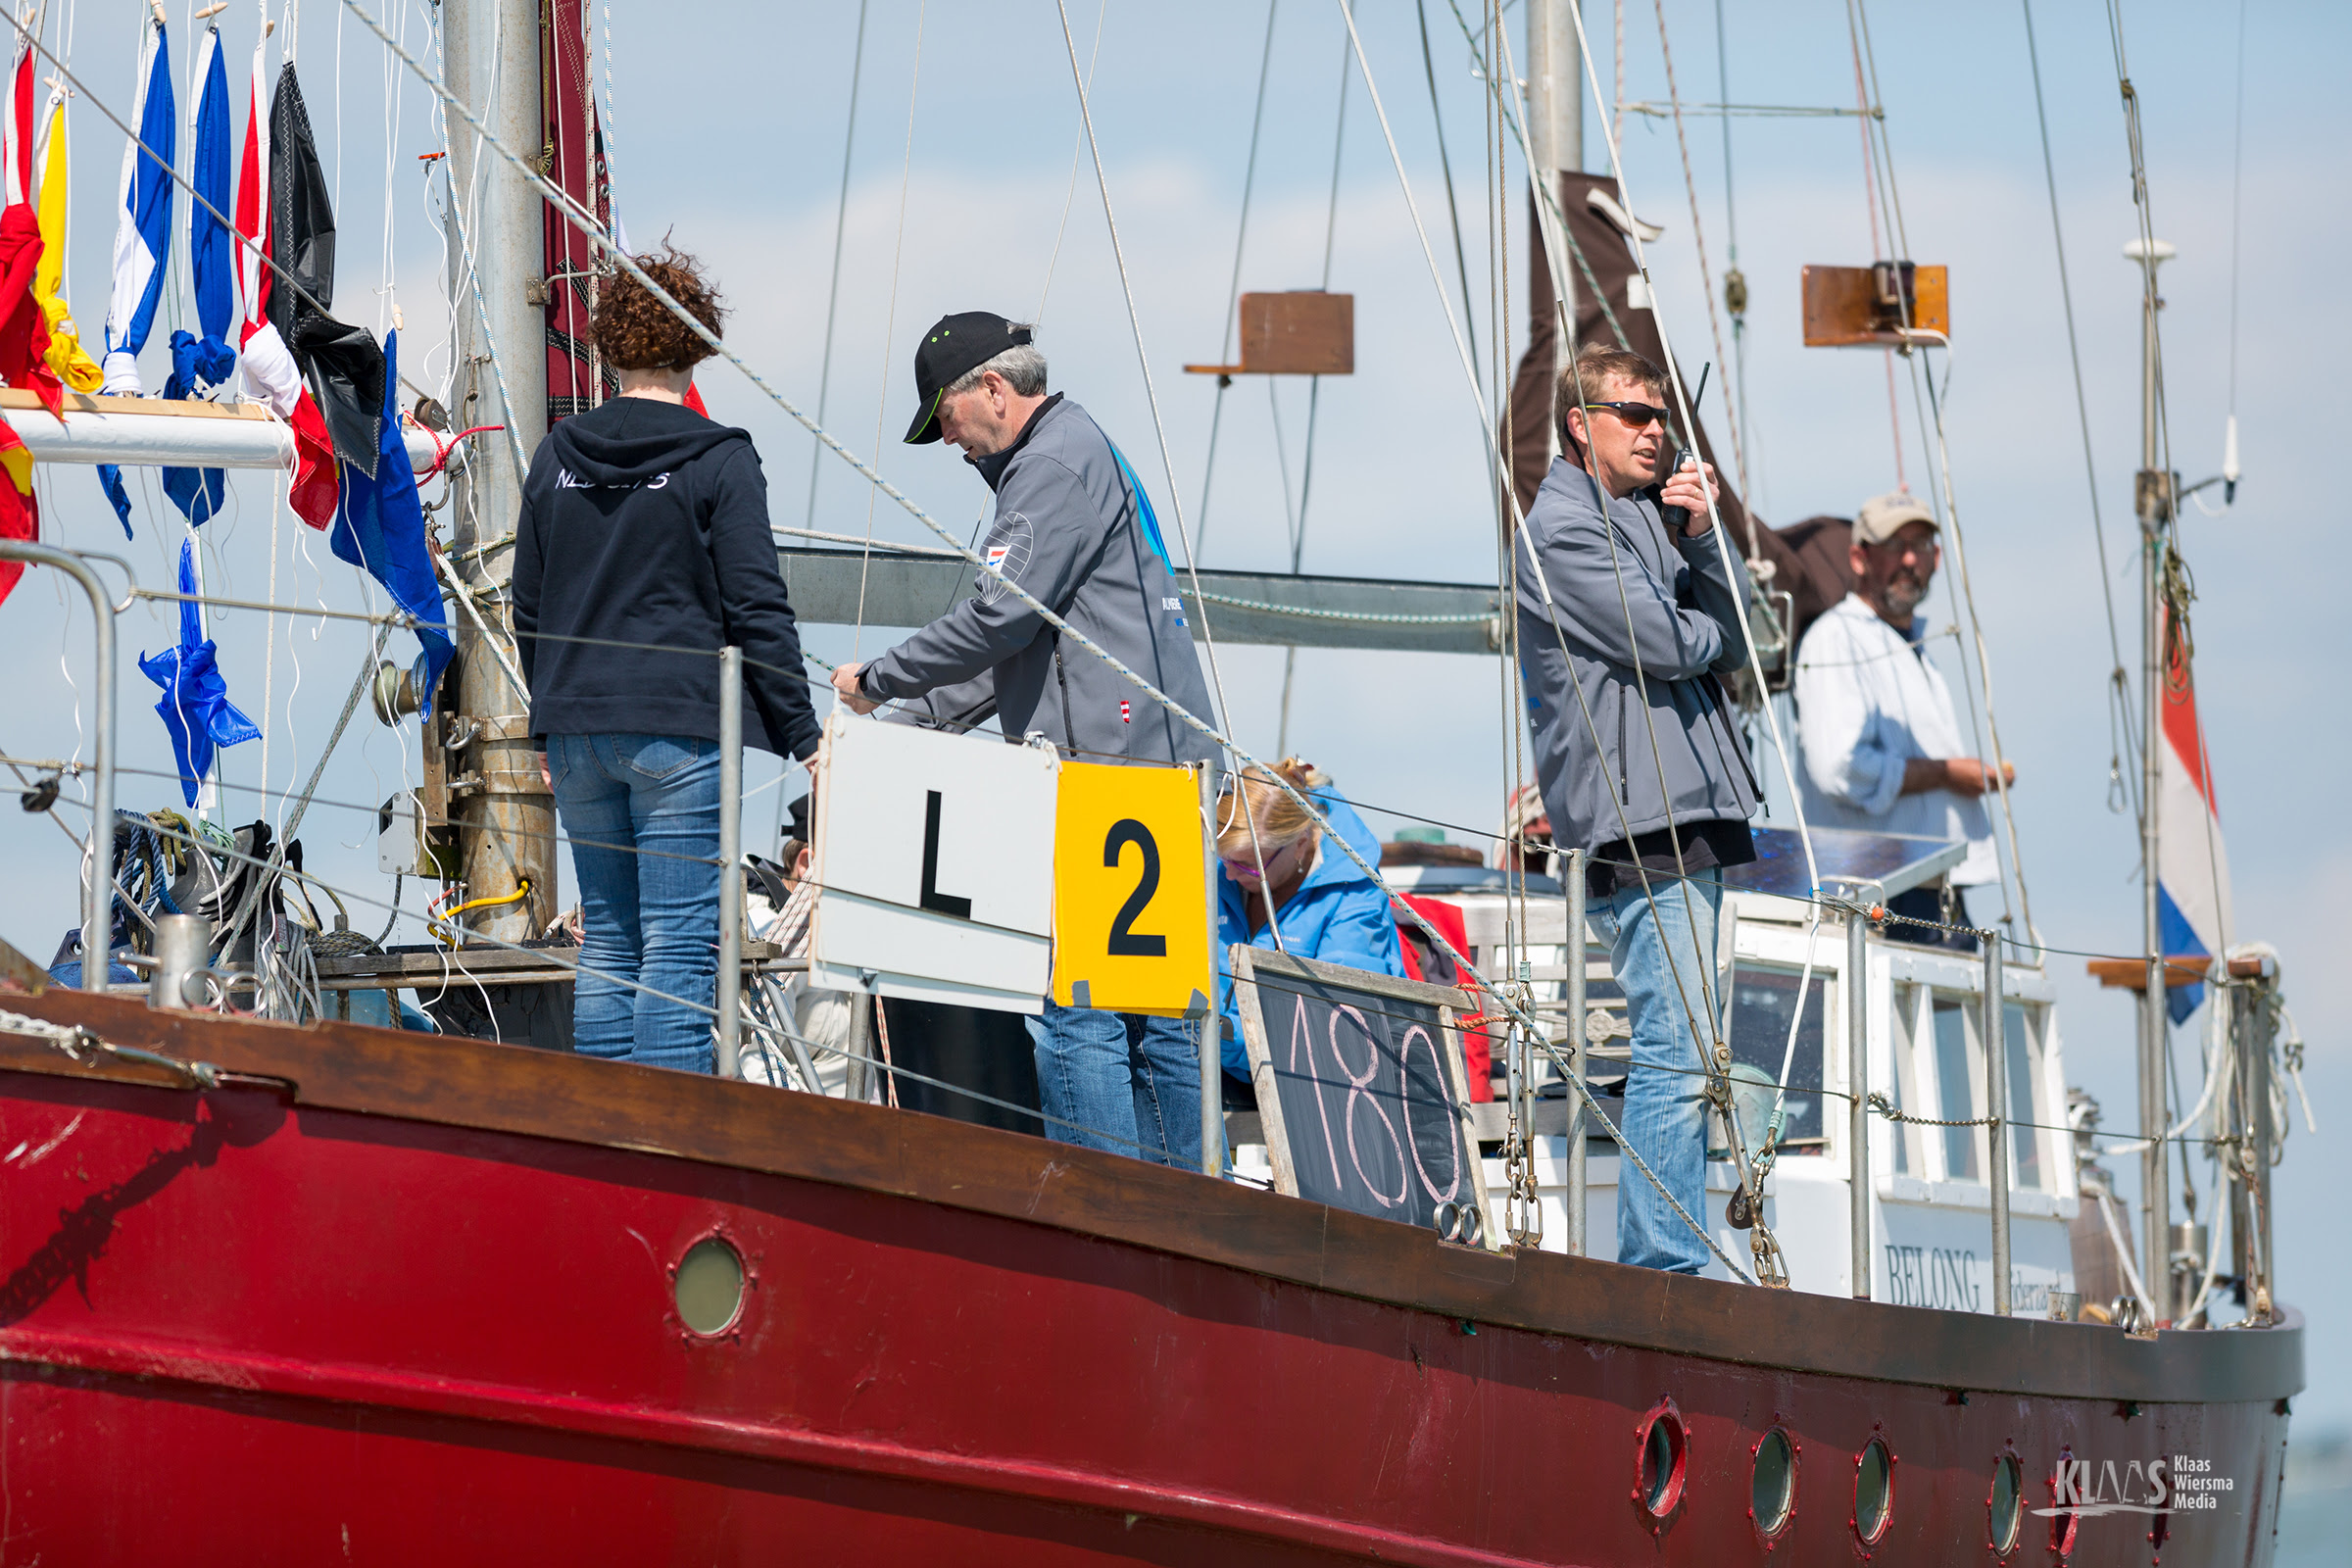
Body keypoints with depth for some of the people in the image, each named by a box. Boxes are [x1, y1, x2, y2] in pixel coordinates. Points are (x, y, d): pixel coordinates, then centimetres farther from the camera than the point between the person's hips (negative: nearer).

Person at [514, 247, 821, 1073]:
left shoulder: (558, 457, 8)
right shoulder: (719, 462, -6)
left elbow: (529, 609, 14)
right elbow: (757, 611, -7)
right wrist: (801, 735, -2)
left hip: (580, 729, 5)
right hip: (685, 728, -5)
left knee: (606, 946, 11)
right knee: (681, 952, -6)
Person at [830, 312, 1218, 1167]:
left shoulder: (1058, 463, -9)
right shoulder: (1077, 452, 24)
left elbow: (998, 616, -17)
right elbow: (1024, 637, 28)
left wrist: (878, 681, -5)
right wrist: (927, 716, 22)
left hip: (1106, 770, -11)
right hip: (1159, 761, 11)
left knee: (1077, 1014, -11)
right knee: (1155, 1014, 9)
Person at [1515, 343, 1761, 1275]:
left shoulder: (1644, 520, 22)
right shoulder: (1563, 528, -6)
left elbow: (1734, 641, 15)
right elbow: (1665, 645, -14)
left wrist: (1702, 539, 0)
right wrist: (1707, 630, 8)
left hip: (1688, 814, 10)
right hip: (1638, 822, -10)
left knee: (1684, 1050, 10)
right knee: (1678, 1056, -15)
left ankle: (1655, 1268, 13)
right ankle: (1664, 1268, -16)